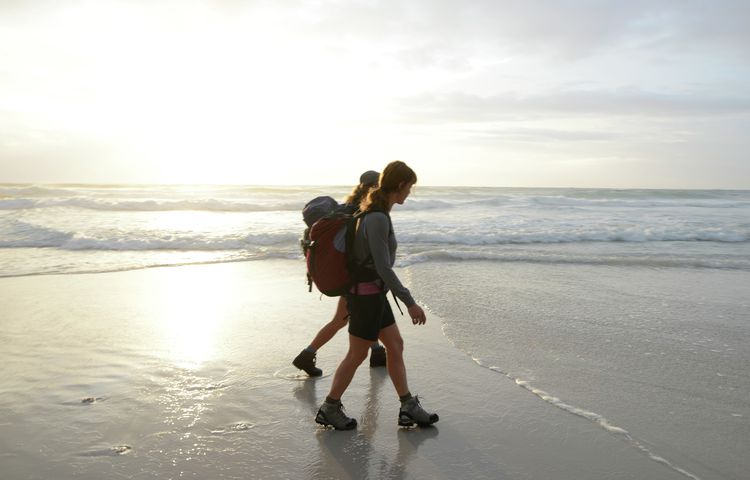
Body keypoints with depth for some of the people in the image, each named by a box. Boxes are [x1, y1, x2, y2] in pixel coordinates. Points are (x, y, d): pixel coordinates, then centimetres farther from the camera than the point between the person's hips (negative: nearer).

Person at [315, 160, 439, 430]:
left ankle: (408, 408, 22)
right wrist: (410, 303, -23)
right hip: (367, 295, -9)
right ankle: (329, 409, 23)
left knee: (395, 345, 13)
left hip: (371, 292, 9)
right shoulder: (378, 219, -25)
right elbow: (383, 267, -27)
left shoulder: (374, 211, 5)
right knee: (357, 355, 6)